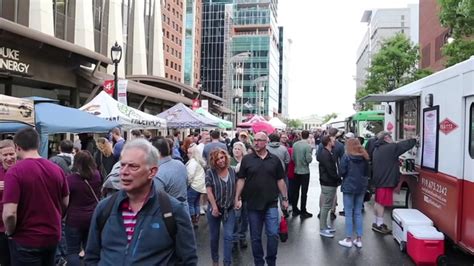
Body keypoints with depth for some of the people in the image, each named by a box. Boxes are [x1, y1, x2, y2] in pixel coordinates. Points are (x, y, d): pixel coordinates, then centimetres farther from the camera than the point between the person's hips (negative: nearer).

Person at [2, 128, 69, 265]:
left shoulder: (15, 172, -19)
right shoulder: (57, 169, -2)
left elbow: (9, 213, -24)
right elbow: (65, 203, 8)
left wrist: (10, 232, -5)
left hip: (26, 240, -5)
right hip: (53, 235, 5)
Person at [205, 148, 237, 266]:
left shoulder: (232, 171, -1)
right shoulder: (210, 172, -10)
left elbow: (235, 188, 9)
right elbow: (209, 191, -12)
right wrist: (214, 207, -15)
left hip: (229, 209, 2)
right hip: (214, 209, -1)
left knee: (228, 236, -4)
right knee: (214, 237, 12)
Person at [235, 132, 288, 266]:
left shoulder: (275, 159, 2)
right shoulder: (247, 159, -1)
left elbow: (280, 180, 7)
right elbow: (241, 179, 1)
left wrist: (285, 198, 6)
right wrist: (237, 198, -3)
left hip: (271, 203, 0)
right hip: (253, 203, 0)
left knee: (273, 234, -2)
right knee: (255, 237, 10)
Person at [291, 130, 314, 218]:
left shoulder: (295, 144, -1)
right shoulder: (307, 146, -18)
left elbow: (293, 157, 4)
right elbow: (309, 159, -19)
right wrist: (311, 155, 1)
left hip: (296, 170, 6)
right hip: (304, 171, -5)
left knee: (295, 191, 13)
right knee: (304, 192, 3)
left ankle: (295, 210, 23)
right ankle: (303, 212, 9)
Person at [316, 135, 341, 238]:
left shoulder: (327, 153, 14)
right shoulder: (325, 154, -19)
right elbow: (330, 170, -23)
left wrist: (337, 179, 8)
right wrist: (339, 179, -12)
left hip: (328, 183, 10)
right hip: (328, 184, -10)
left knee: (326, 205, 17)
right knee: (326, 206, -3)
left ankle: (324, 226, 28)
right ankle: (322, 229, 5)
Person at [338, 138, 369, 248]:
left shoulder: (346, 156, -11)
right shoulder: (364, 157, 4)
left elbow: (341, 172, -11)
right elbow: (366, 172, 11)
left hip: (349, 187, -5)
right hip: (361, 187, 5)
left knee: (349, 213, 3)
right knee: (358, 213, 12)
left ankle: (348, 239, 8)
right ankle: (359, 239, 16)